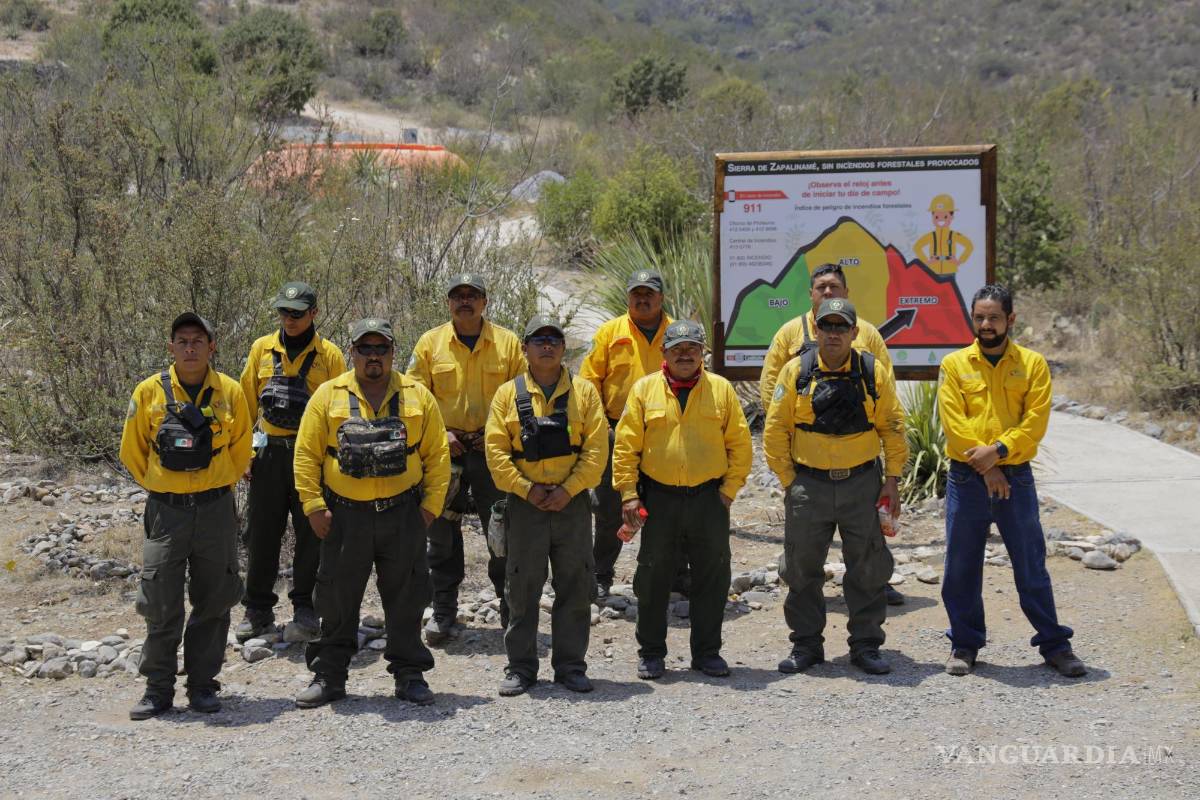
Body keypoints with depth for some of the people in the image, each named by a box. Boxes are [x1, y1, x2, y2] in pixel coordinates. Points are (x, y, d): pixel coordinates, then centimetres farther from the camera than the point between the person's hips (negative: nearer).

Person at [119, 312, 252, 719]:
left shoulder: (230, 392, 0)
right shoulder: (149, 392, -3)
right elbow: (132, 451, 8)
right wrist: (158, 486, 12)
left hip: (215, 510, 1)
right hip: (165, 513, -1)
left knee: (213, 602, 7)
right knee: (161, 607, 1)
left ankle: (202, 685, 19)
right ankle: (158, 689, 13)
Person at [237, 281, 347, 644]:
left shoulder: (329, 355, 0)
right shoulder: (262, 349, 7)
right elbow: (247, 402, 10)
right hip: (268, 453, 2)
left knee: (311, 535, 3)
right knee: (261, 533, 7)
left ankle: (306, 610, 13)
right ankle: (257, 610, 18)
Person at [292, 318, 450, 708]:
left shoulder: (417, 396, 5)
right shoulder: (328, 395, 3)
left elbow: (437, 455, 6)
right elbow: (307, 454, 2)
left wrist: (431, 504, -1)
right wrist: (314, 507, -5)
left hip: (403, 515, 1)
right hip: (345, 515, 0)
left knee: (406, 598, 6)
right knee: (337, 599, 7)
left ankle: (409, 674, 19)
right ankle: (328, 675, 18)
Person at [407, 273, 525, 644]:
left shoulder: (508, 342, 2)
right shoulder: (430, 343, 3)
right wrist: (439, 433, -9)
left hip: (494, 450, -1)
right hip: (445, 450, 1)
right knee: (442, 533, 8)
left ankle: (512, 610, 17)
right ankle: (443, 613, 19)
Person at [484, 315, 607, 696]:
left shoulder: (584, 391, 5)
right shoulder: (508, 394, 4)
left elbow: (596, 448, -2)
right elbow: (496, 450, -1)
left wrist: (569, 489, -12)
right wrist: (526, 489, -12)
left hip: (572, 503, 1)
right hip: (525, 504, 0)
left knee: (575, 587, 5)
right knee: (522, 589, 4)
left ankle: (570, 665, 15)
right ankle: (520, 668, 13)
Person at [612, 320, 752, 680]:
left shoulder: (721, 389, 3)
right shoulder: (644, 389, 1)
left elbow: (740, 444, 6)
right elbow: (626, 446, 0)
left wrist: (729, 489, -1)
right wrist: (628, 494, -5)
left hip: (709, 498, 1)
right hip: (659, 499, -1)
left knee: (712, 578, 7)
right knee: (653, 578, 6)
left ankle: (707, 651, 20)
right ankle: (651, 652, 19)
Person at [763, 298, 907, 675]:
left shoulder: (874, 372, 0)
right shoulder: (795, 371, -2)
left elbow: (893, 427, 5)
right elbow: (775, 431, 1)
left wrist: (892, 480, 0)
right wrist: (789, 481, -3)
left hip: (862, 483, 0)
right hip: (808, 484, 0)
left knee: (868, 569, 6)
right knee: (803, 569, 7)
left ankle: (865, 645, 18)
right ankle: (806, 645, 20)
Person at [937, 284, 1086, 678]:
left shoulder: (1032, 363, 3)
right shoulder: (954, 364, 2)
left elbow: (1036, 421, -6)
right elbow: (953, 423, -6)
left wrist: (999, 450, -18)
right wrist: (984, 465, -14)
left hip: (1016, 477, 0)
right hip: (966, 479, 0)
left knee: (1032, 565, 5)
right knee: (962, 567, 7)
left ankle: (1054, 644, 17)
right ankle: (965, 644, 19)